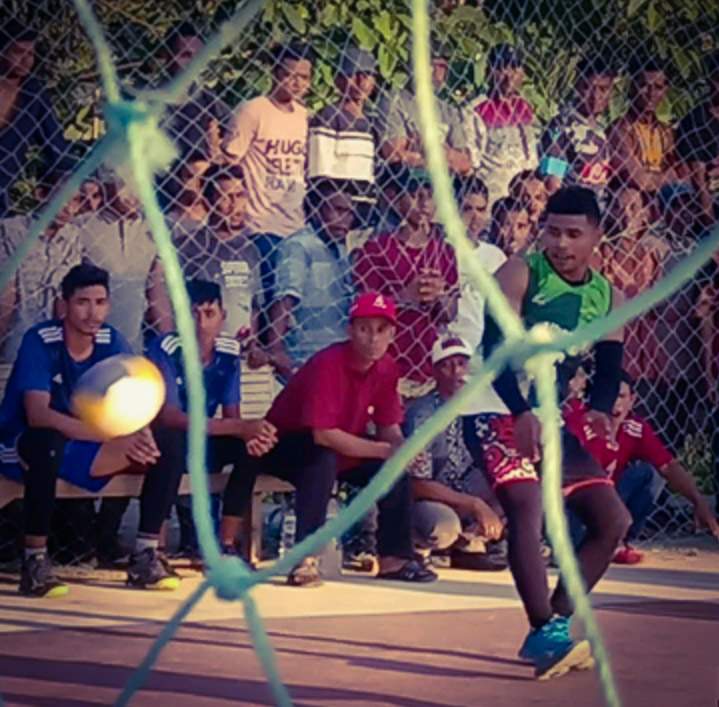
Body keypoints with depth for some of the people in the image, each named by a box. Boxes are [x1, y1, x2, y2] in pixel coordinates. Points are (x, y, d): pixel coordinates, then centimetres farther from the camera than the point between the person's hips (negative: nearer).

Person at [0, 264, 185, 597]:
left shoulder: (112, 341, -5)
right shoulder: (40, 341, -21)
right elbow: (38, 415, -33)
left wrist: (140, 432, -32)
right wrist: (114, 436, -42)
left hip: (82, 446, 5)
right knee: (48, 442, -40)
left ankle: (144, 557, -7)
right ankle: (34, 563, -29)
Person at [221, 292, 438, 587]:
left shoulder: (386, 368, -7)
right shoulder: (328, 364, -28)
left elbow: (389, 428, 0)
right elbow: (323, 434, -34)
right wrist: (384, 450, -34)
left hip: (342, 449, 7)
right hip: (283, 447, -7)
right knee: (325, 459, -36)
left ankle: (394, 558, -2)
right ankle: (304, 560, -38)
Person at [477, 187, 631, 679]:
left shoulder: (608, 298, 8)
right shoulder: (520, 274, -9)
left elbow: (608, 371, 6)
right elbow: (493, 346, -20)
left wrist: (599, 410, -18)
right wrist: (523, 412, -34)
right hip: (500, 413, -7)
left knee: (614, 520, 4)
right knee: (528, 509, -26)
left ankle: (554, 625, 10)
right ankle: (545, 634, -23)